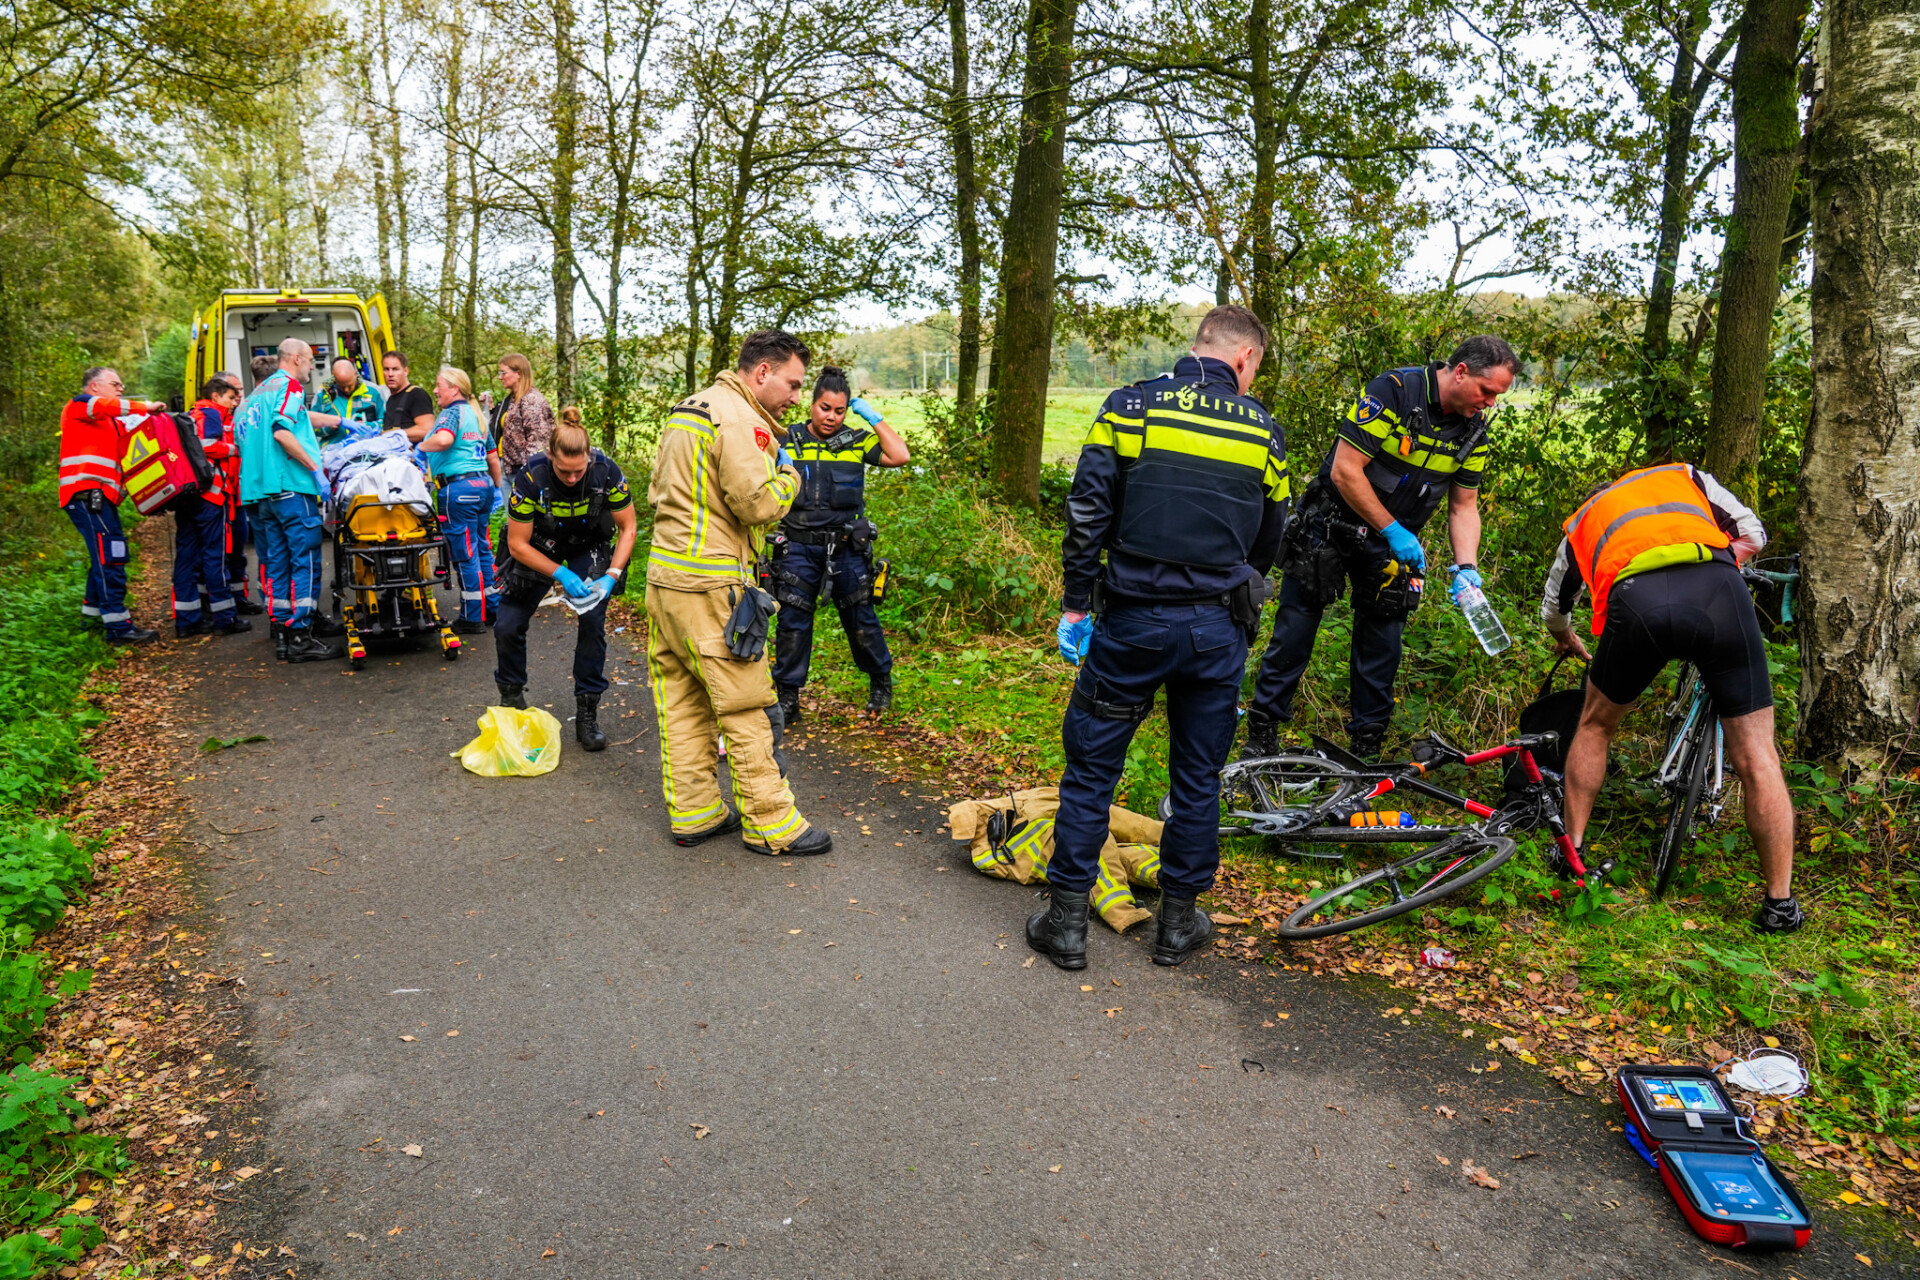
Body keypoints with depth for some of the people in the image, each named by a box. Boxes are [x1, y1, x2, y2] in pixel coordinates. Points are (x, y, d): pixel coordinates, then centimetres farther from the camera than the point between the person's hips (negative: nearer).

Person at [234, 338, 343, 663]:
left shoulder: (259, 391, 23)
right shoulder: (290, 386, -4)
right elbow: (282, 432, -18)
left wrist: (342, 422, 38)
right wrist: (316, 469, -16)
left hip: (258, 489, 9)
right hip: (290, 486, -9)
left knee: (275, 561, 10)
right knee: (305, 559, -7)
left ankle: (281, 634, 13)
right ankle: (300, 635, -9)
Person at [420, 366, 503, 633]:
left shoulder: (452, 412, -9)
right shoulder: (476, 415, 17)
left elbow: (444, 439, -30)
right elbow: (493, 457, 22)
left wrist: (420, 447, -13)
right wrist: (497, 487, 29)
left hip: (458, 488, -9)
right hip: (483, 483, 9)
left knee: (465, 554, -3)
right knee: (482, 547, 16)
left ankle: (473, 618, 3)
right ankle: (493, 607, 23)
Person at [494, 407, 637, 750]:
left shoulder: (606, 471, -28)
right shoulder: (531, 478, -30)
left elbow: (628, 527, -13)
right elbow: (517, 544, -20)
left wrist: (612, 575, -24)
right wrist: (561, 575, -30)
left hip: (590, 548, 0)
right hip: (539, 549, 0)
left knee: (593, 622, -17)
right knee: (507, 627, -6)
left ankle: (587, 713, -5)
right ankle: (511, 696, 21)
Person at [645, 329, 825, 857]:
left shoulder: (686, 409, 17)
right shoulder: (738, 418, -14)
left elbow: (658, 490, 22)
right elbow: (759, 503, -22)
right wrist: (787, 472, -3)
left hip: (664, 574, 10)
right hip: (710, 583, -10)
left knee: (683, 702, 13)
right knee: (746, 705, -1)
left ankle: (693, 813, 22)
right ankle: (769, 823, 7)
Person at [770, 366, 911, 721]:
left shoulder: (857, 441, 2)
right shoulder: (788, 442, 4)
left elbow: (900, 456, -10)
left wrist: (874, 418, -8)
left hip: (847, 548, 0)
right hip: (798, 548, 1)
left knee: (860, 618, 9)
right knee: (793, 622, 3)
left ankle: (881, 680, 33)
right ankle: (787, 699, 14)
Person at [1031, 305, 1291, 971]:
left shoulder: (1129, 407, -2)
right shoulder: (1263, 431, 4)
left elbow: (1086, 514, -6)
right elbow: (1269, 540, 13)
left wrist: (1075, 604, 1)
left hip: (1132, 620, -1)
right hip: (1218, 629, 2)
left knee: (1090, 769, 8)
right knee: (1198, 777, 14)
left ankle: (1066, 921, 14)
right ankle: (1178, 921, 24)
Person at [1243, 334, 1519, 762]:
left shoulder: (1474, 428, -3)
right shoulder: (1393, 391, -23)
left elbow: (1464, 506, 4)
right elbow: (1345, 470, -24)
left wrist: (1465, 567, -12)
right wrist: (1393, 530, -21)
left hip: (1395, 540, 5)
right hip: (1332, 526, -4)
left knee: (1382, 642, 4)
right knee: (1295, 631, 0)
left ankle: (1367, 745, 18)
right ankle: (1262, 732, 14)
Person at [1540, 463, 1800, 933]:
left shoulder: (1582, 522, 39)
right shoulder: (1687, 477, 39)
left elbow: (1554, 606, 49)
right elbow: (1752, 535, 28)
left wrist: (1566, 642, 71)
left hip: (1636, 602, 0)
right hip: (1719, 594, 0)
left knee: (1595, 725, 27)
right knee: (1756, 757, 10)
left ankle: (1570, 852, 32)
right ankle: (1780, 903, 15)